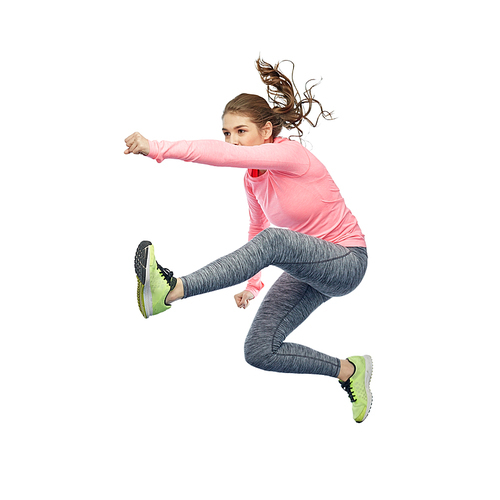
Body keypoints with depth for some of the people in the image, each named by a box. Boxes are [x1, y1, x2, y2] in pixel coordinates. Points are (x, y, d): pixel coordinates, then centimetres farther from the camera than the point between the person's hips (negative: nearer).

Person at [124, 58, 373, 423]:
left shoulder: (291, 154, -21)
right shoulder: (252, 180, 3)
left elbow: (225, 155, -36)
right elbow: (257, 227, 22)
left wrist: (157, 148, -42)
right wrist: (252, 284, 18)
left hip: (346, 262, -9)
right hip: (308, 271, 9)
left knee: (273, 240, -38)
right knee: (259, 351, -6)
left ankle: (174, 290, -48)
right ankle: (348, 371, 11)